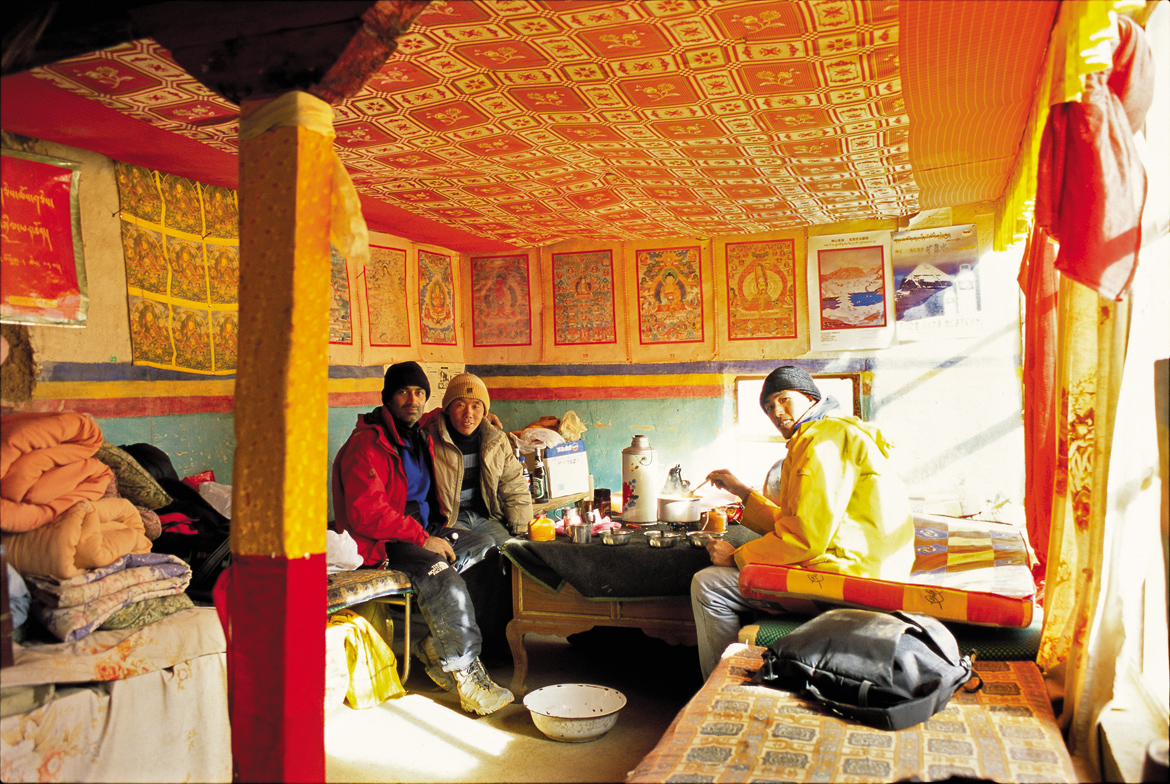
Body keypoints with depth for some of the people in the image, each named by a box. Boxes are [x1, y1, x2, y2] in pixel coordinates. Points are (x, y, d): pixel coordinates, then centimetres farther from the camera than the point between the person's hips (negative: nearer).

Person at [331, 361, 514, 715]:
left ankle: (436, 645, -7)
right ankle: (465, 672, -22)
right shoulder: (367, 444, -15)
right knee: (441, 574, -33)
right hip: (381, 544, -9)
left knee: (487, 547, -6)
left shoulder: (419, 436, 12)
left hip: (422, 532, 9)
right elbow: (366, 513, -23)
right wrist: (423, 539, -23)